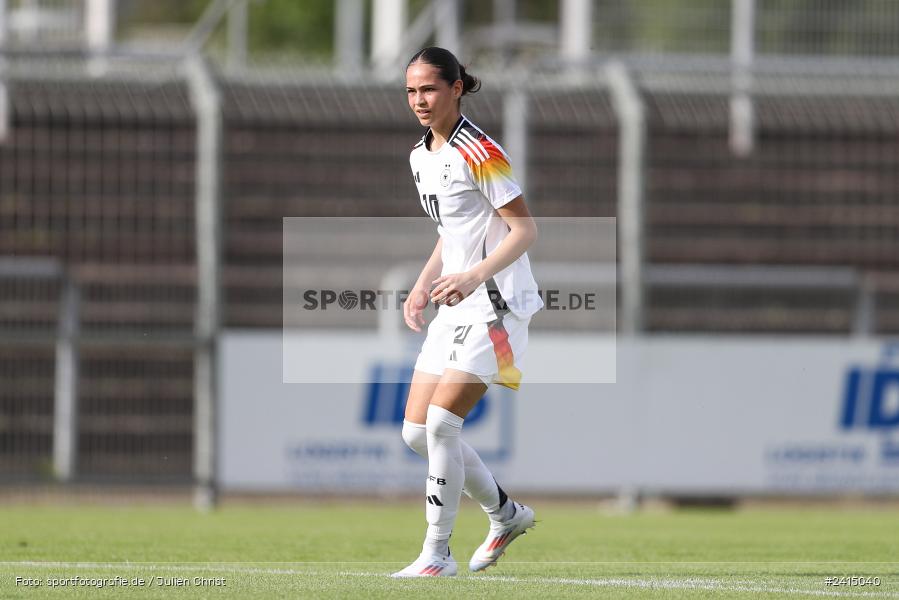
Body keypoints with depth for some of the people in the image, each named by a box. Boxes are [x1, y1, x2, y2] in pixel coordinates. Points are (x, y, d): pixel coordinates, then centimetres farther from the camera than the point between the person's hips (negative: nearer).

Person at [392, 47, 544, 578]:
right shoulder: (422, 157, 12)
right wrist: (423, 285, 10)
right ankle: (506, 514, 24)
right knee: (417, 432, 6)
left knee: (441, 423, -16)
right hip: (457, 309, 9)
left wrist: (474, 276, -27)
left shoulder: (479, 153, -14)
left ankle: (438, 554, -7)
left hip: (497, 305, -9)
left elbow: (525, 230, -15)